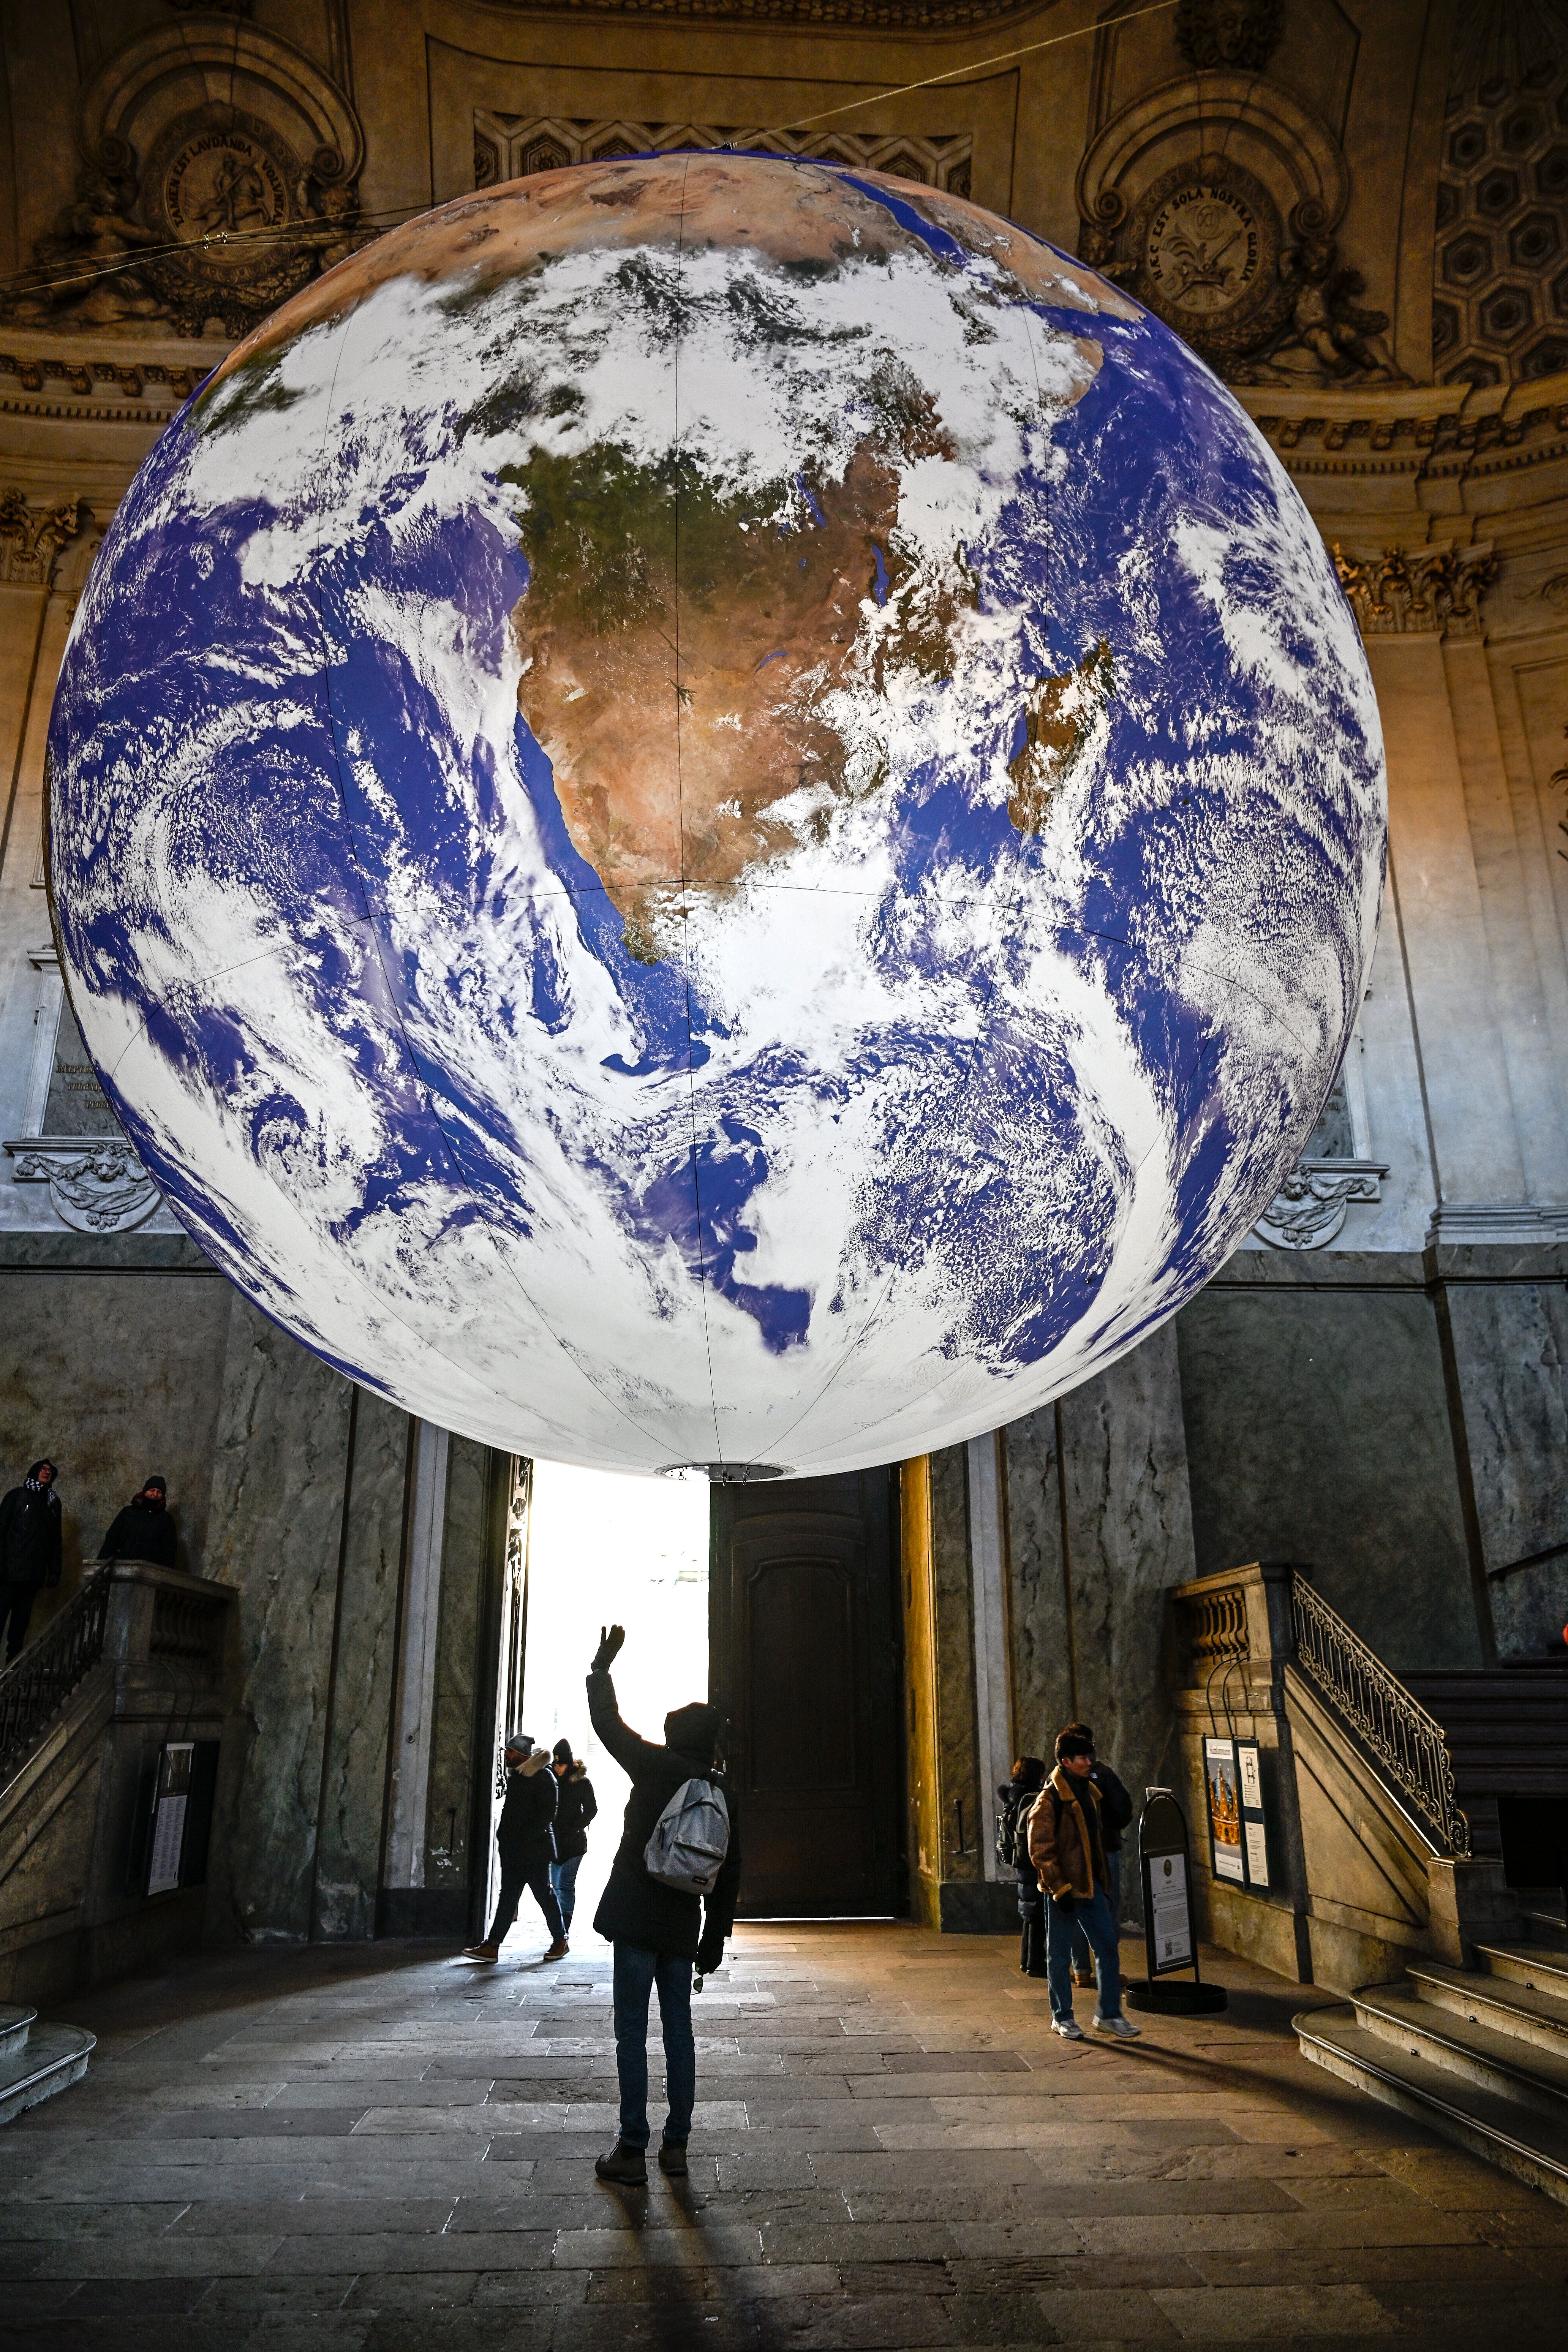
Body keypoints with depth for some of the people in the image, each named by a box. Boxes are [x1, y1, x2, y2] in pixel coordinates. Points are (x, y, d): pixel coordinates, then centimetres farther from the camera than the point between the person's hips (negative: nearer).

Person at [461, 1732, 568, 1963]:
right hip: (513, 1851, 8)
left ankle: (560, 1941, 15)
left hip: (535, 1850, -8)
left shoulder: (544, 1778, -10)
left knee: (544, 1894, 2)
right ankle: (492, 1946, 5)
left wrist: (526, 1837, -19)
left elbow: (547, 1814, -15)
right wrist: (504, 1838, 9)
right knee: (507, 1898, 6)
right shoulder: (515, 1777, 15)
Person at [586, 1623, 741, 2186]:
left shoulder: (656, 1767, -8)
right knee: (678, 2030, 12)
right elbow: (729, 1874, 8)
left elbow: (608, 1724, 1)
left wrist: (602, 1666, 13)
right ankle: (676, 2146, 16)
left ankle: (632, 2150, 4)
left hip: (636, 1918, -5)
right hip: (683, 1926, 5)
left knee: (632, 2031, 1)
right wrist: (714, 1940, 15)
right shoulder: (723, 1792, 6)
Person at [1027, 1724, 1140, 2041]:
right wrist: (1060, 1888, -17)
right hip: (1063, 1888, -7)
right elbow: (1040, 1850, -16)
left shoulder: (1090, 1792, 10)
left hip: (1091, 1885, 7)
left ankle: (1109, 2014, 17)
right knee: (1060, 1955, 5)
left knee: (1108, 1947, 6)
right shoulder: (1050, 1799, -14)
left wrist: (1104, 1881, 18)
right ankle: (1062, 2018, 18)